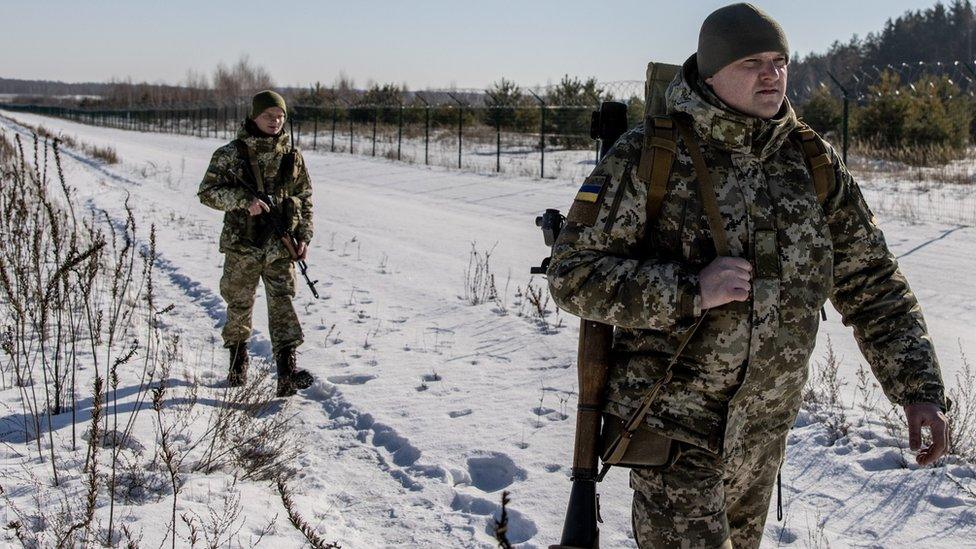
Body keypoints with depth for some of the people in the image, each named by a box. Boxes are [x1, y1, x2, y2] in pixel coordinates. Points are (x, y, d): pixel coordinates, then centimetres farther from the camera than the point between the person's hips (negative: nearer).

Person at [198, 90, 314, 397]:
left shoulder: (292, 156, 8)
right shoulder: (231, 154, -1)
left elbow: (305, 198, 14)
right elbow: (208, 192, -7)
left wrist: (304, 236, 5)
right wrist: (244, 200, -21)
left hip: (280, 245, 1)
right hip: (242, 244, -1)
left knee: (282, 302, -10)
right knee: (239, 306, 11)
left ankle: (287, 374, -16)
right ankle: (237, 363, 32)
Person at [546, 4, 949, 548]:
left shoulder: (816, 163, 1)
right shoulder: (649, 154, -13)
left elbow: (873, 284, 5)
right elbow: (573, 273, -14)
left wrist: (921, 390, -4)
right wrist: (691, 291, -25)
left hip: (764, 428, 5)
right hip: (674, 421, -5)